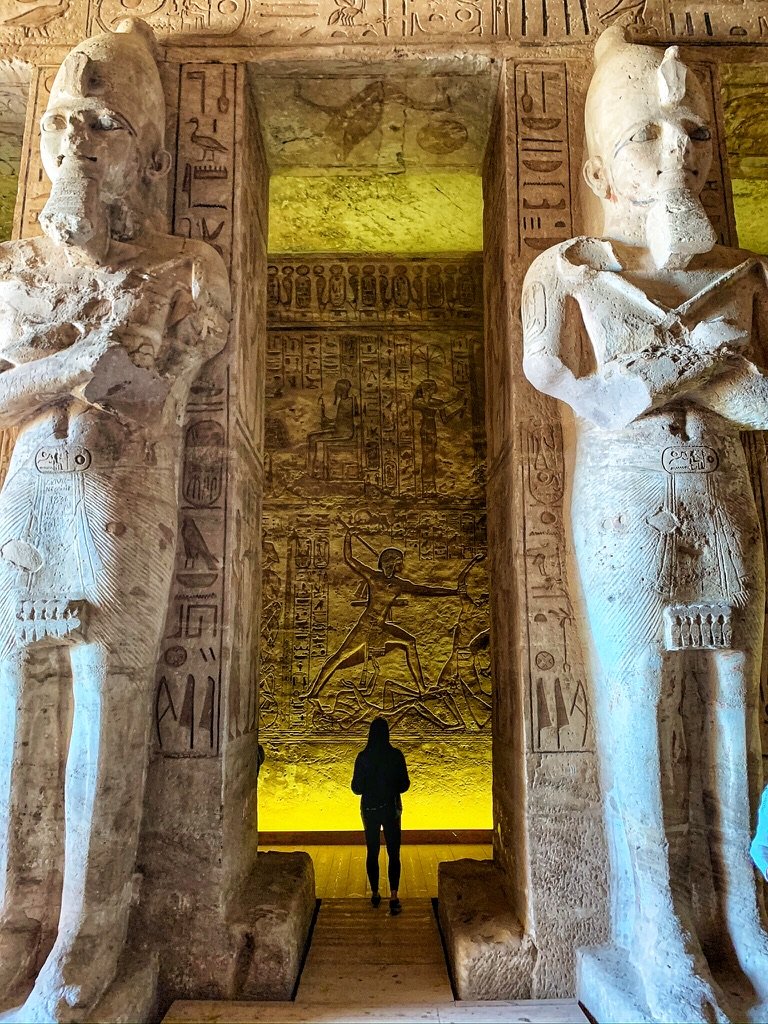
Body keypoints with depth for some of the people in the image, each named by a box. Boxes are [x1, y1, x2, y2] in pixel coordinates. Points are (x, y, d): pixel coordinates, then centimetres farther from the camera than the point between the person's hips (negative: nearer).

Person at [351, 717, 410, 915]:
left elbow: (356, 788, -5)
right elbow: (404, 784, -6)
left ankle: (375, 894, 25)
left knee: (372, 852, 15)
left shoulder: (363, 757, -11)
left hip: (369, 809, 1)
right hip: (390, 808, -1)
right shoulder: (396, 755, -12)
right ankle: (393, 898, 1)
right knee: (393, 853, 7)